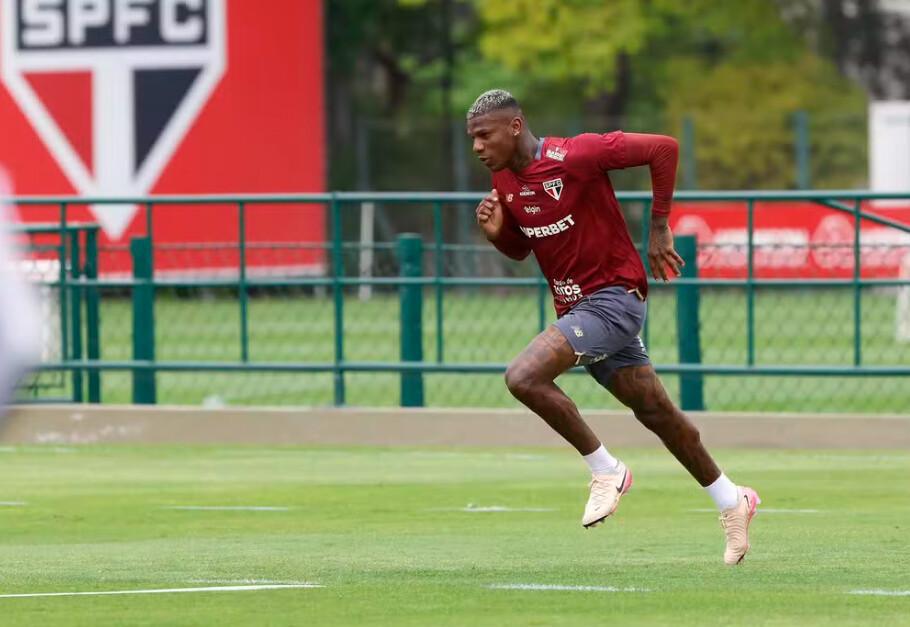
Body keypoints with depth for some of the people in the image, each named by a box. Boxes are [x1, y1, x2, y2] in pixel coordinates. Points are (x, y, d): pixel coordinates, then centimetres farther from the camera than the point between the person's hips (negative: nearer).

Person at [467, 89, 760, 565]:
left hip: (613, 298, -8)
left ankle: (606, 471, -10)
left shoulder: (576, 155, -19)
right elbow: (520, 249, 20)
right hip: (574, 307, 8)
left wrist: (659, 227, -11)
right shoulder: (504, 180, 5)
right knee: (654, 412, 12)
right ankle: (732, 502, 26)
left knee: (523, 376, -24)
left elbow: (664, 148, -16)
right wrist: (497, 232, -4)